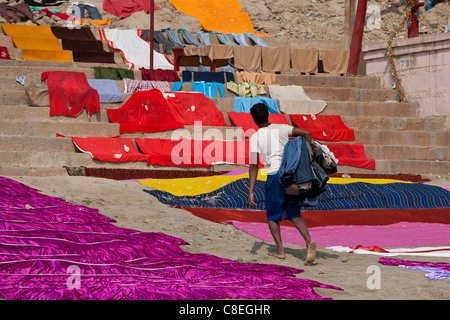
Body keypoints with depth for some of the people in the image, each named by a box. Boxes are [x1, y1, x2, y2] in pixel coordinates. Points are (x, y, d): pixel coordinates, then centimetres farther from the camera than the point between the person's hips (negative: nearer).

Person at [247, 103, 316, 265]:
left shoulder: (255, 137, 5)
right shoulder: (281, 128, 14)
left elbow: (254, 165, -2)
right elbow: (306, 133, 4)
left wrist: (250, 192, -3)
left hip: (275, 174, -3)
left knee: (272, 215, 14)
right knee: (294, 213, 9)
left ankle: (280, 250, 6)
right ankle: (309, 241, -15)